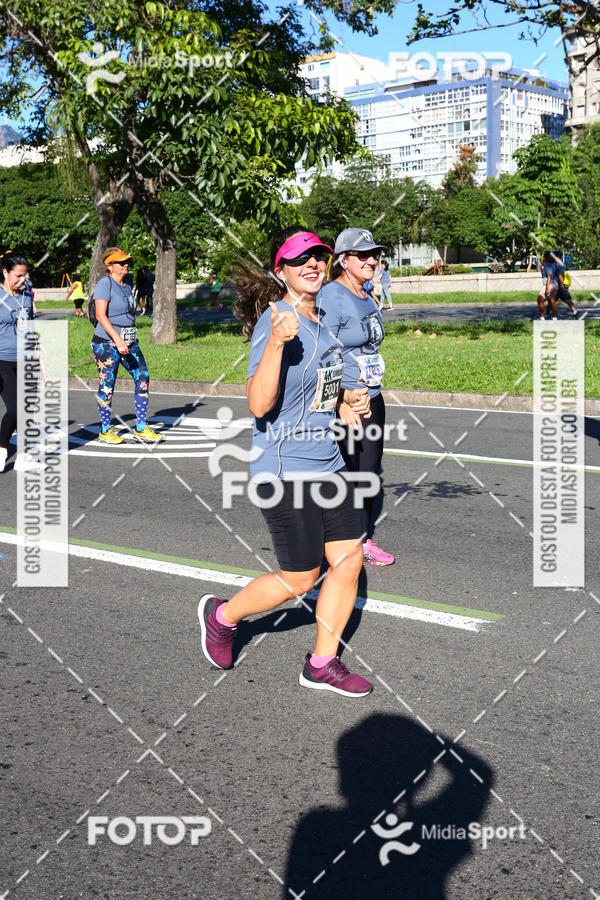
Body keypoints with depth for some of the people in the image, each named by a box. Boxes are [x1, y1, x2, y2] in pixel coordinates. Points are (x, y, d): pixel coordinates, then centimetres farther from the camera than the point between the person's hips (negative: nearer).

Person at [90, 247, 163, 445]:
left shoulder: (127, 287, 15)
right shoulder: (105, 284, -10)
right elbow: (101, 315, -18)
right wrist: (118, 339, -26)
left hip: (129, 342, 8)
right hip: (107, 342, -8)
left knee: (142, 378, 0)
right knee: (107, 385, 0)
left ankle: (141, 429, 7)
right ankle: (105, 431, 14)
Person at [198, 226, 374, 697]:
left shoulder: (322, 319, 9)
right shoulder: (275, 321, -18)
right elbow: (260, 405, -28)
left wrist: (348, 400, 7)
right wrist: (276, 341, -40)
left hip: (327, 462, 8)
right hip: (285, 468, -8)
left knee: (349, 560, 7)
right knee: (301, 578, 2)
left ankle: (323, 663, 23)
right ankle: (221, 616, 27)